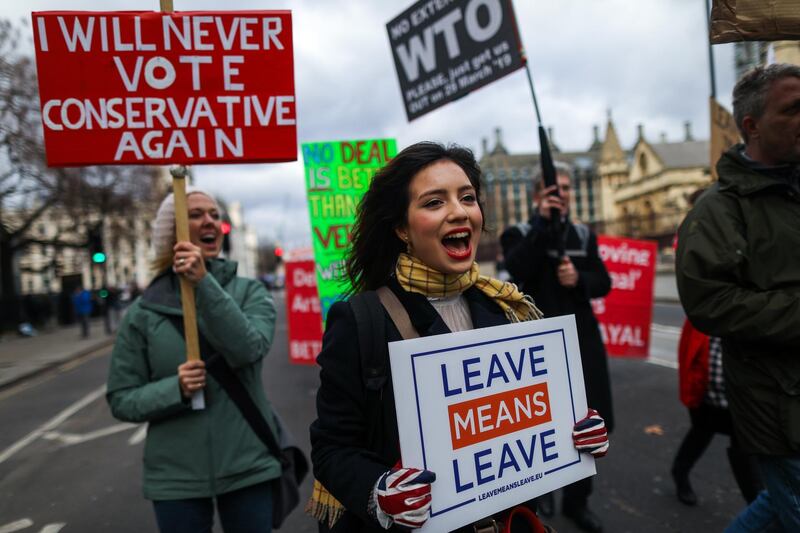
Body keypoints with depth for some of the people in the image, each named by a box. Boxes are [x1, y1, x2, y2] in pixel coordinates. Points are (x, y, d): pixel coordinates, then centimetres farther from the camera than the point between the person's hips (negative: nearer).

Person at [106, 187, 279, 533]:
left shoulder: (249, 291, -3)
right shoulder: (143, 312, -2)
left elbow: (249, 349, -21)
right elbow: (121, 400, 0)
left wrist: (204, 282, -26)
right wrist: (176, 389, -18)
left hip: (248, 466, 0)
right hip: (176, 477, 0)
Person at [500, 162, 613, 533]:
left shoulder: (584, 235, 11)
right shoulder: (518, 234, -2)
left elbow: (603, 282, 6)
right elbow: (518, 270, -22)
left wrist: (579, 278, -15)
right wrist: (543, 223, -23)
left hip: (583, 339, 4)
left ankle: (576, 500, 26)